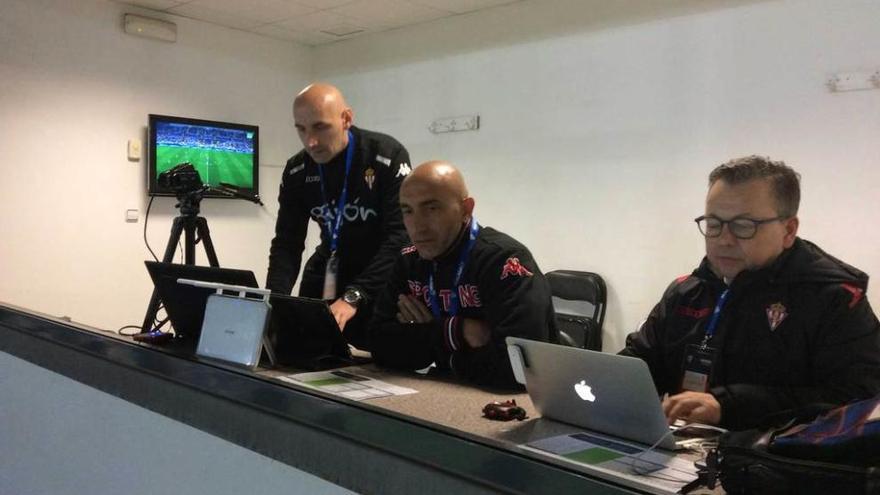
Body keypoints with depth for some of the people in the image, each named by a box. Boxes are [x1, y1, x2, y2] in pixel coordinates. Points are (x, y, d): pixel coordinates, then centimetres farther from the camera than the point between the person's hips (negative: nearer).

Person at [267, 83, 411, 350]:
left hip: (384, 282, -4)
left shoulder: (389, 156, -22)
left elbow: (399, 237, -27)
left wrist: (353, 297, -38)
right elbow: (287, 243, -5)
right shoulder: (297, 171, -6)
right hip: (328, 274, 5)